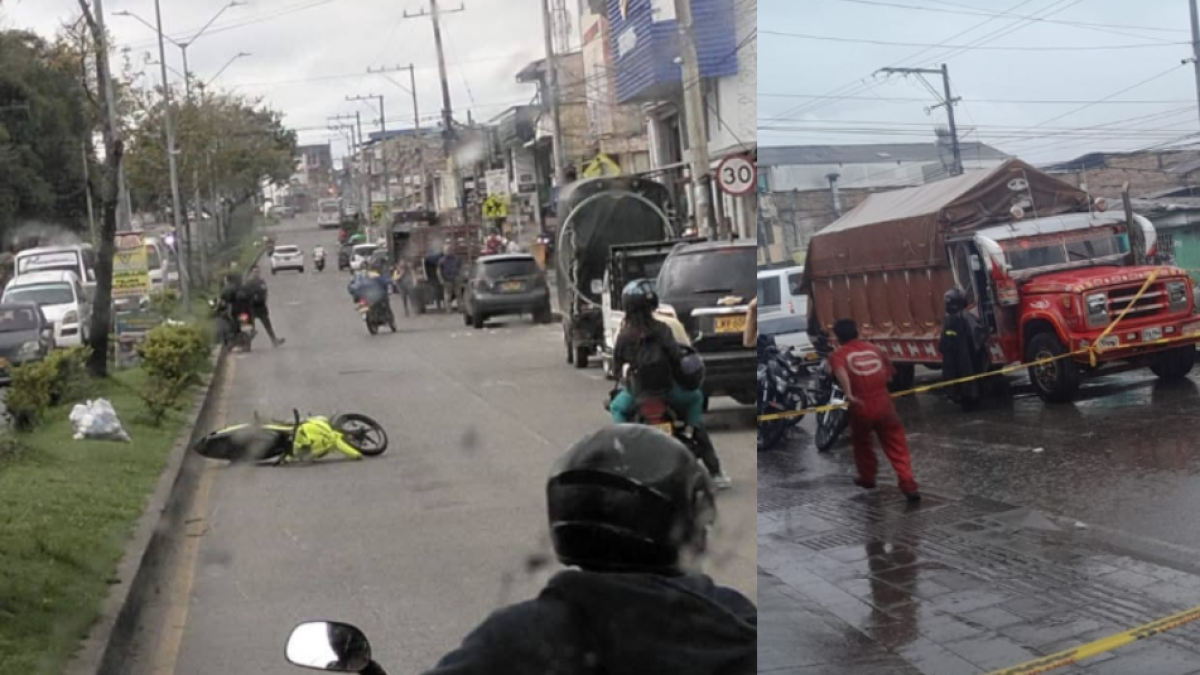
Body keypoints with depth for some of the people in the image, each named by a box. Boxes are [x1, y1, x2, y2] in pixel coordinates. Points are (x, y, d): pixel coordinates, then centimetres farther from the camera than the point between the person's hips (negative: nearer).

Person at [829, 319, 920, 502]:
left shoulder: (838, 354, -1)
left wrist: (849, 394, -33)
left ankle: (867, 478, 38)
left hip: (861, 407, -2)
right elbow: (890, 372, 19)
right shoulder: (873, 349, 12)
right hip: (884, 404, 2)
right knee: (897, 446, 5)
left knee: (861, 443, 25)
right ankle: (909, 485, -5)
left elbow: (840, 371, -23)